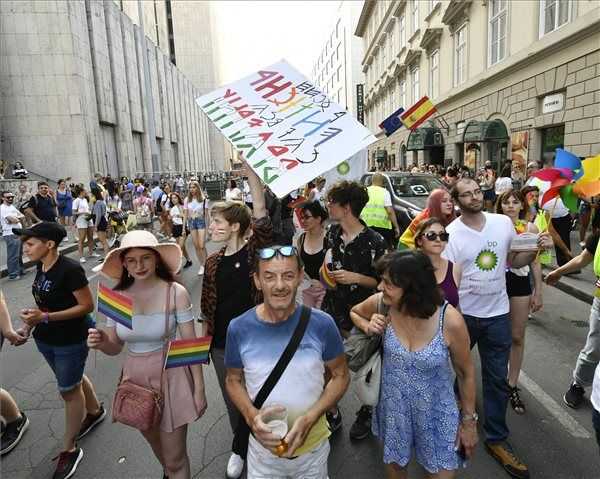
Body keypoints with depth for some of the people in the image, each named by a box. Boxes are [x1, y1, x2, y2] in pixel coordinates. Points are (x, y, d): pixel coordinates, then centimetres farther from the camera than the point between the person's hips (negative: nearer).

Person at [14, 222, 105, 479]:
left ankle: (70, 450, 25)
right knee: (73, 379, 25)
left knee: (68, 389, 7)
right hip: (45, 339, 8)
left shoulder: (70, 269, -25)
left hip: (70, 341, -8)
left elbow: (87, 305, -23)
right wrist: (29, 325, -1)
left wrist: (45, 318, -27)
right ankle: (95, 411, 51)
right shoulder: (41, 266, -1)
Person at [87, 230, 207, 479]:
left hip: (170, 378, -4)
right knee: (158, 448, 28)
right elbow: (114, 347, 4)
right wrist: (100, 342, -18)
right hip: (135, 378, 5)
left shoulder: (176, 293, -17)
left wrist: (199, 388, -10)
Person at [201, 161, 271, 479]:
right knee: (232, 400, 20)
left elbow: (261, 210, -25)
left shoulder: (256, 250, -12)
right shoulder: (213, 263, 0)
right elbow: (208, 307, 8)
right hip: (222, 346, 4)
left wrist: (247, 165, -30)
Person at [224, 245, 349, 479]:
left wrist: (309, 418, -18)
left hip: (313, 445, 0)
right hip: (262, 447, 0)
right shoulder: (239, 328, -15)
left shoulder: (322, 324, -17)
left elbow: (340, 376, -5)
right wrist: (251, 416, -18)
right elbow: (233, 380, 0)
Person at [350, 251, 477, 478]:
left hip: (436, 412, -2)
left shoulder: (450, 321, -26)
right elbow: (355, 312, 5)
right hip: (393, 407, 2)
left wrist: (469, 421, 1)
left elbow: (466, 373, -9)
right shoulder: (381, 303, -20)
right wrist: (368, 327, -17)